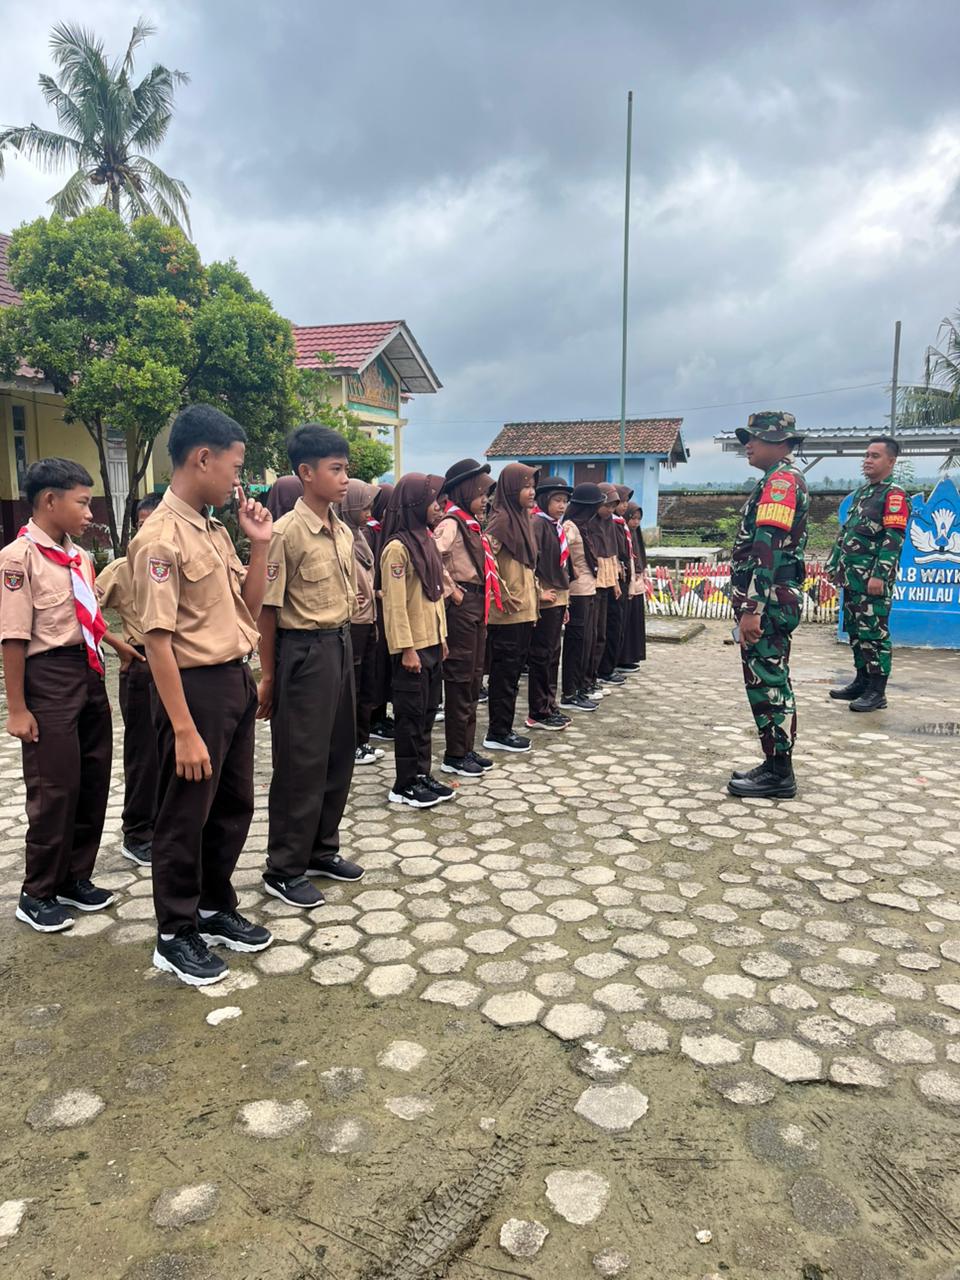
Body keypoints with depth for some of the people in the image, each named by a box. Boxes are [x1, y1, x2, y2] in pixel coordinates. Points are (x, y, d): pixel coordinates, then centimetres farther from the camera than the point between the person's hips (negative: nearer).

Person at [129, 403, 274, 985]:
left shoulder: (216, 530, 9)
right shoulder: (161, 537, -17)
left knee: (233, 807, 19)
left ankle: (216, 909, 38)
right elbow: (159, 640, -20)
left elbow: (249, 609, 15)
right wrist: (184, 730, -21)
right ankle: (175, 935, 25)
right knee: (185, 817, 7)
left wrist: (260, 545, 3)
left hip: (238, 680, 9)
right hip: (198, 687, -8)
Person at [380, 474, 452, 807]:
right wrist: (406, 648, -20)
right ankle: (405, 785, 11)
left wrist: (441, 636, 14)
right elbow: (395, 603, -18)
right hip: (412, 646, -8)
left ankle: (422, 775, 24)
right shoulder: (397, 547, -15)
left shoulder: (426, 541, 12)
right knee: (410, 714, 0)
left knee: (427, 712, 14)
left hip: (431, 642, 8)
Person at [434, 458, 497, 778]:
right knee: (460, 679, -3)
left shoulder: (471, 523, 15)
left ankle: (466, 748, 23)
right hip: (461, 605, -9)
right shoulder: (451, 523, -13)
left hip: (477, 604, 9)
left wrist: (484, 597, 11)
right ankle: (454, 755, 7)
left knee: (473, 679, 13)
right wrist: (451, 591, -18)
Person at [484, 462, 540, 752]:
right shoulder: (501, 519, -14)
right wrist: (504, 595, -17)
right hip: (508, 612, -9)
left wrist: (532, 600, 16)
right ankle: (497, 734, 8)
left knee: (513, 671, 13)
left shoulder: (522, 517, 14)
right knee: (505, 672, -1)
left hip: (524, 610, 9)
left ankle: (503, 728, 22)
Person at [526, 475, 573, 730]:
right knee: (541, 656, -3)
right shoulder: (538, 524, -12)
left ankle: (549, 706, 22)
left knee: (553, 655, 13)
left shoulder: (556, 526, 15)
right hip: (545, 601, -9)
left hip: (558, 598, 9)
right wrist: (539, 591, -17)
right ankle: (538, 714, 4)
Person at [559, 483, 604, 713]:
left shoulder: (587, 526, 14)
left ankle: (582, 688, 24)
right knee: (577, 641, -3)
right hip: (578, 592, -9)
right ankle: (569, 695, 5)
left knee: (589, 640, 14)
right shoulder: (570, 527, -14)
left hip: (589, 590, 9)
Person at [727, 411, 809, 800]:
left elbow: (767, 549, -23)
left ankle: (778, 774, 3)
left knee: (767, 684, -5)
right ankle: (777, 767, 23)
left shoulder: (780, 480, -13)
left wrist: (752, 608, -27)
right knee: (771, 683, 14)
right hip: (772, 602, 11)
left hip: (767, 603, -11)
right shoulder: (783, 480, 20)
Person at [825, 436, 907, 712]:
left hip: (873, 580, -9)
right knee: (854, 631, 14)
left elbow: (893, 539, -17)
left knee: (874, 633, -5)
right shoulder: (861, 492, 18)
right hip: (852, 577, 9)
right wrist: (835, 565, 19)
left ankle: (877, 692, 1)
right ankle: (862, 681, 24)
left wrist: (879, 575, -23)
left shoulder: (893, 495, -9)